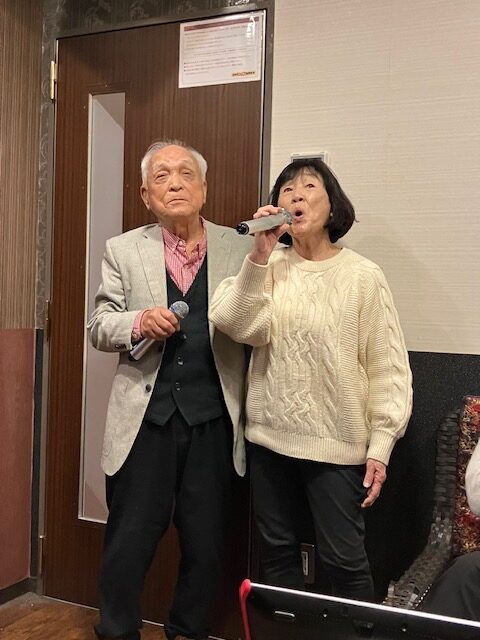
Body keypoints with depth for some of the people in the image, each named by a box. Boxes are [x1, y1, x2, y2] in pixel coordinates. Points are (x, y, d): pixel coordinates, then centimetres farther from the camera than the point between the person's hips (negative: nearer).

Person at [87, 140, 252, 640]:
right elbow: (98, 328, 4)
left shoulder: (239, 249, 4)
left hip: (213, 420, 1)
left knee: (205, 545, 14)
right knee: (128, 543, 9)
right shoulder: (123, 250, 5)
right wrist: (138, 321, -16)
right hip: (146, 417, 0)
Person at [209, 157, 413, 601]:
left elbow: (388, 368, -5)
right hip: (270, 437, 3)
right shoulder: (268, 267, 3)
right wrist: (260, 255, -18)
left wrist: (380, 446, -9)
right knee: (277, 553, 16)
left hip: (337, 443, -3)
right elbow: (242, 328, -13)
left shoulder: (362, 276, -6)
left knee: (344, 560, 4)